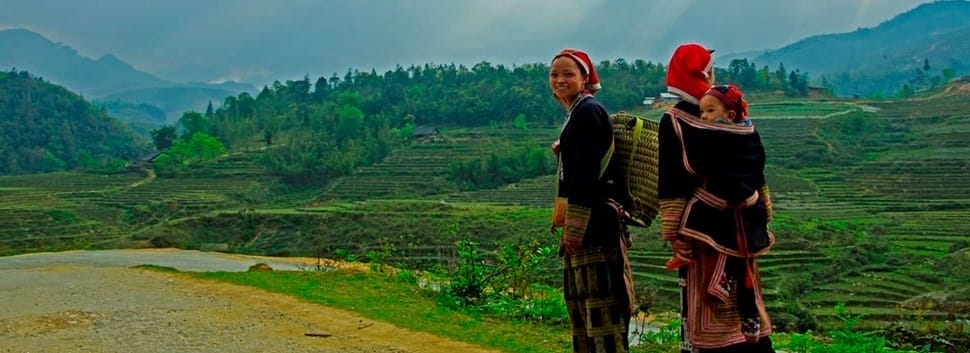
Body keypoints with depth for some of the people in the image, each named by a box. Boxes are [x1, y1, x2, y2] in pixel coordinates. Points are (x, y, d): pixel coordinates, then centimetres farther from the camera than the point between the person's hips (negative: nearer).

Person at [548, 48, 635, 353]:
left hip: (593, 224, -11)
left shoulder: (588, 111, -11)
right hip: (580, 227, 11)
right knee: (579, 310, 16)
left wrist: (574, 229, -20)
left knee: (602, 313, -8)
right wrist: (563, 208, 16)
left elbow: (586, 175, -19)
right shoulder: (575, 113, 18)